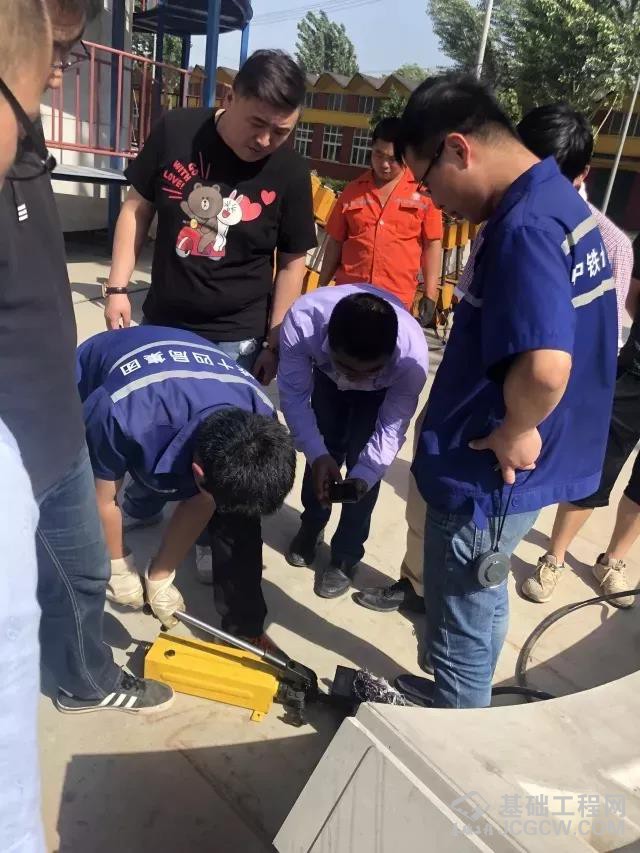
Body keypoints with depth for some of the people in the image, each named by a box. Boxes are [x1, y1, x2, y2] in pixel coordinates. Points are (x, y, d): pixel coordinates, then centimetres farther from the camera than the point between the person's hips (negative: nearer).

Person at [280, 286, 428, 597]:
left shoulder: (412, 354, -44)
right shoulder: (301, 321, -44)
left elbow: (392, 428, -29)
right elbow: (294, 397, -31)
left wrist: (365, 475, -42)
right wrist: (317, 454, -42)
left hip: (382, 393, -1)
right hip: (327, 377, 2)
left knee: (363, 463, -8)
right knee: (322, 453, 5)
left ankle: (345, 556, 14)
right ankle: (311, 525, 35)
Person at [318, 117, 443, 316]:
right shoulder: (353, 190, 7)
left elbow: (432, 244, 2)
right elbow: (335, 242, 11)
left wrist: (430, 295, -3)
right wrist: (321, 289, 11)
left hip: (397, 300, -2)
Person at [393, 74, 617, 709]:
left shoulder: (523, 226, -25)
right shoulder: (559, 202, 7)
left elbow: (544, 367, -40)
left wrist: (512, 431, -20)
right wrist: (519, 429, 13)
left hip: (487, 475, -10)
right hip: (503, 469, 10)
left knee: (462, 632, 12)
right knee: (478, 609, 27)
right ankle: (456, 703, 49)